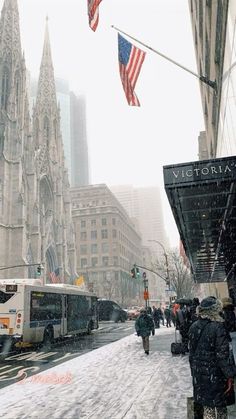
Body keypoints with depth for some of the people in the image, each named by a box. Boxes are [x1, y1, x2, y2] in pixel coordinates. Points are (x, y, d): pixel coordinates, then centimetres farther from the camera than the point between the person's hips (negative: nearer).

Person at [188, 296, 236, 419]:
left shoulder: (193, 327, 0)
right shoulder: (218, 327, -20)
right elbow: (223, 354, -19)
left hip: (198, 373, 5)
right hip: (215, 373, -5)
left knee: (207, 405, 17)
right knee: (220, 404, 13)